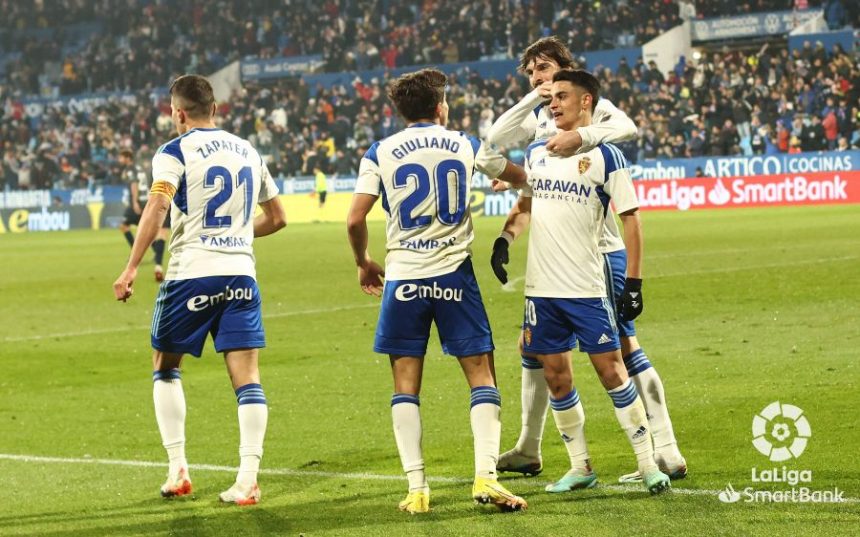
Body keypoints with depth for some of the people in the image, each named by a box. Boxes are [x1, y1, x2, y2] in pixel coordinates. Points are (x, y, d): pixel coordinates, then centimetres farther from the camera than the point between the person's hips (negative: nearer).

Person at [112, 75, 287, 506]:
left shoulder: (175, 152, -2)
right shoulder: (248, 152, 14)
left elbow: (157, 207, -18)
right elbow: (276, 218, 22)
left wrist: (131, 269, -20)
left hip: (192, 273, -3)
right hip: (241, 273, 4)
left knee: (165, 369, 15)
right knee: (247, 379, 0)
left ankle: (178, 470, 10)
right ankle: (248, 480, -9)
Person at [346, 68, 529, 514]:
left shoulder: (380, 153, 2)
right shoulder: (465, 146, 7)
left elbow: (355, 220, -3)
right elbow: (520, 176, 23)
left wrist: (364, 264, 14)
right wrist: (506, 176, 47)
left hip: (403, 278, 0)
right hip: (454, 275, 0)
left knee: (406, 384, 6)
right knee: (482, 374, 6)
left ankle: (416, 487, 2)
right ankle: (485, 476, -5)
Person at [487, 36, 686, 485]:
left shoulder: (594, 107, -6)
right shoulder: (538, 117, 12)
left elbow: (627, 129, -26)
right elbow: (495, 141, -2)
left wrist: (581, 136, -42)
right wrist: (532, 99, -9)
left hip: (599, 251, -7)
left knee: (626, 349, -8)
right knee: (533, 346, 10)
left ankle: (667, 453, -7)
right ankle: (528, 451, 22)